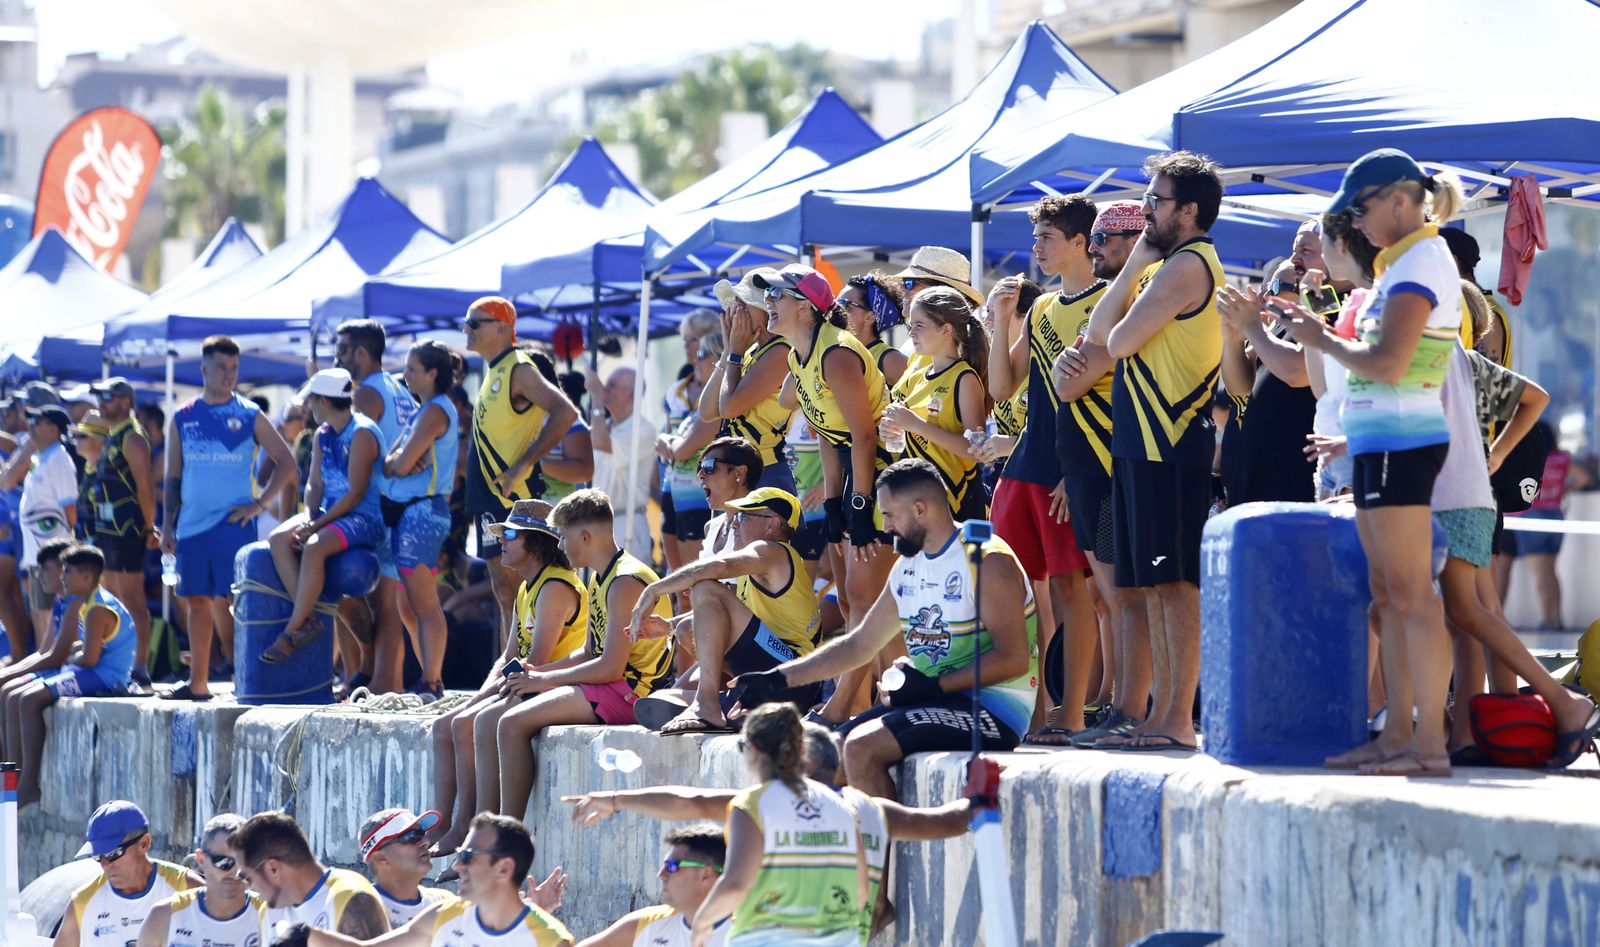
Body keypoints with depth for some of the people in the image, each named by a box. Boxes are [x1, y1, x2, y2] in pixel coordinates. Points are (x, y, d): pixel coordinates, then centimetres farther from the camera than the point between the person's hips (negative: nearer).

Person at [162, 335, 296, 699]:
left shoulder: (249, 416, 2)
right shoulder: (183, 418, 10)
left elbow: (286, 463, 3)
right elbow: (173, 476, 14)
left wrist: (258, 504, -6)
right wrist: (167, 525, 7)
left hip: (231, 523, -4)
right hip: (192, 525, 4)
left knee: (223, 602, -11)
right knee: (196, 601, 5)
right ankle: (197, 683, 11)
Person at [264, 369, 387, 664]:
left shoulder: (362, 434, -14)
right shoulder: (322, 435, 13)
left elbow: (356, 493, -18)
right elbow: (314, 484, 12)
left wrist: (316, 525, -19)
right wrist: (308, 518, -9)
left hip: (364, 519, -8)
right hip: (329, 514, 8)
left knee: (314, 547, -34)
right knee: (278, 539, -17)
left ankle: (292, 632, -27)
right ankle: (306, 617, -23)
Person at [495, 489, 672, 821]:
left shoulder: (626, 582, -17)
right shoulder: (600, 581, 16)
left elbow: (610, 667, -21)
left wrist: (545, 680, -11)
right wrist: (536, 674, 6)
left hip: (629, 693, -11)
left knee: (513, 724, -20)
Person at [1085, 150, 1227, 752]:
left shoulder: (1186, 265, -11)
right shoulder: (1168, 266, 20)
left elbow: (1120, 340, -13)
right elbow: (1099, 334, 18)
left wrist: (1136, 270, 2)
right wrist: (1131, 267, 11)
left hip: (1169, 447, -10)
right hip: (1142, 445, 10)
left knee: (1174, 582, -10)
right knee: (1154, 586, 11)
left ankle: (1179, 720, -10)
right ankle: (1161, 716, 14)